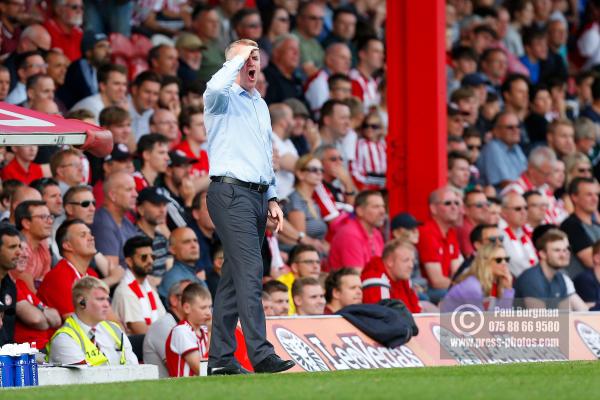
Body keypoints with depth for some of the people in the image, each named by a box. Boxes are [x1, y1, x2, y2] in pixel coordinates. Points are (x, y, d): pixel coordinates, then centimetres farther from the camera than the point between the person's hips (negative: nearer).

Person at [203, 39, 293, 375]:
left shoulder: (261, 104, 22)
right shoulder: (223, 98, -3)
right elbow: (216, 87, -30)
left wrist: (272, 199, 21)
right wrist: (239, 56, -16)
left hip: (257, 196, 8)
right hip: (231, 193, -8)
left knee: (235, 276, 8)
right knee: (250, 271, -17)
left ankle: (221, 357, 10)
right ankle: (260, 353, -25)